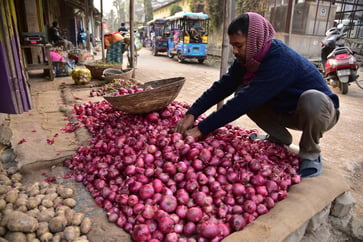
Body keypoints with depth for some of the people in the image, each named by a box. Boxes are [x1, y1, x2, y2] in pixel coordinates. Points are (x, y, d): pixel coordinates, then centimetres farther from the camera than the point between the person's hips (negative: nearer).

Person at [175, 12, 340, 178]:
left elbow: (244, 103, -38)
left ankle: (311, 154, -11)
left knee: (312, 99, -40)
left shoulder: (281, 60, -33)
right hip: (287, 111, 7)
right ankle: (279, 137, 8)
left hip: (321, 110, -6)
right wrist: (191, 115, -24)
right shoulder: (247, 58, -10)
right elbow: (222, 87, -13)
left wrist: (201, 129, -36)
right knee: (242, 92, -9)